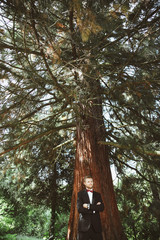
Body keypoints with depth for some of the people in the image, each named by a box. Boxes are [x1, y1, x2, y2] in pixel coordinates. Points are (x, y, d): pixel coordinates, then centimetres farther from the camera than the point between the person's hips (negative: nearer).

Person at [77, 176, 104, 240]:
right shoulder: (80, 194, 1)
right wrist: (94, 208, -10)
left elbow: (102, 208, -3)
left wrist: (89, 206, -13)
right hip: (84, 226, -2)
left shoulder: (97, 195, 11)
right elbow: (79, 209, -11)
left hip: (96, 226, 3)